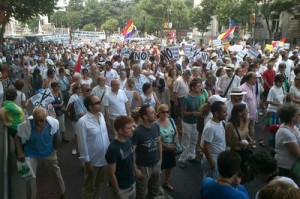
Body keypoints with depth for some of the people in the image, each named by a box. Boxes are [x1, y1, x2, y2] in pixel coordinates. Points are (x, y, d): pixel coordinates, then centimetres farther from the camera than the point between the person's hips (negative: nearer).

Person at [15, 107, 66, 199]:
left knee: (57, 174, 17)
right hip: (31, 155, -1)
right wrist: (20, 152, -23)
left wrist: (55, 150, 6)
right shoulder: (26, 125, -28)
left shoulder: (53, 123, -23)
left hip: (49, 153, 2)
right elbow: (18, 138, -11)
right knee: (30, 178, -1)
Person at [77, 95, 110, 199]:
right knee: (90, 186, 16)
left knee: (99, 183, 26)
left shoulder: (101, 115, -2)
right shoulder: (83, 122, -23)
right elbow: (82, 144, -19)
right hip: (92, 160, -6)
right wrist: (87, 162, -14)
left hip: (104, 158, 6)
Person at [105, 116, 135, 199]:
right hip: (122, 189, -7)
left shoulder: (129, 140, -5)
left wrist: (134, 173, 12)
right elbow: (111, 173, -20)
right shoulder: (113, 149, -27)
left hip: (132, 183, 7)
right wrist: (117, 192, -14)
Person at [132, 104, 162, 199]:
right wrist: (136, 169, -15)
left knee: (155, 191, 25)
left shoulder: (156, 126, -6)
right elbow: (132, 151, -18)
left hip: (156, 164, 5)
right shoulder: (137, 132, -24)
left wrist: (160, 159, 8)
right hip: (143, 167, -5)